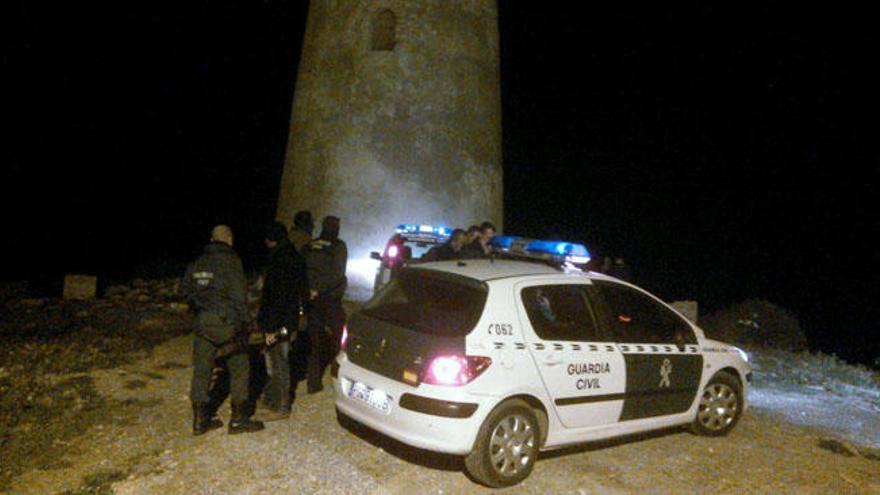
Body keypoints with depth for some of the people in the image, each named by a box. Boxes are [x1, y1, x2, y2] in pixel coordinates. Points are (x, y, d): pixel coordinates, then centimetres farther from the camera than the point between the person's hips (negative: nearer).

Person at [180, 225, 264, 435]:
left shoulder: (197, 263, 10)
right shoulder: (231, 261, -10)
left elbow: (185, 289, 15)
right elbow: (238, 294, -15)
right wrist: (244, 320, -8)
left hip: (202, 323, 6)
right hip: (227, 322, -6)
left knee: (201, 370, 10)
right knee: (239, 369, 5)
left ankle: (200, 419, 16)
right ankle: (238, 419, 8)